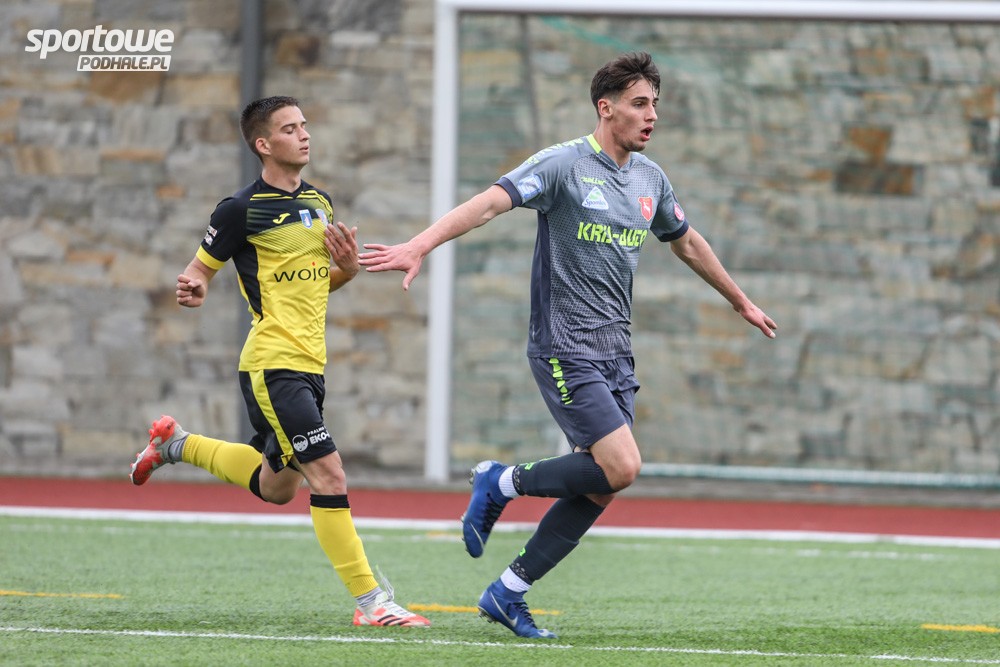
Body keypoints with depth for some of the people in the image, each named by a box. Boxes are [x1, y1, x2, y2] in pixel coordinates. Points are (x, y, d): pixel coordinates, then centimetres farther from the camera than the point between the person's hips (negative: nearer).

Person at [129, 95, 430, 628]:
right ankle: (371, 602, -11)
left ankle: (176, 444, 40)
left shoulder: (320, 203, 12)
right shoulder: (242, 210, -9)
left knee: (276, 488, 22)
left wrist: (348, 267, 0)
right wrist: (194, 290, -22)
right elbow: (200, 269, 1)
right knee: (329, 476, -16)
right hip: (272, 366, -8)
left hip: (309, 365, 8)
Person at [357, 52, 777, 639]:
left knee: (598, 490, 2)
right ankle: (503, 482, 3)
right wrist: (420, 246, -35)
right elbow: (490, 203, -21)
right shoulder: (564, 165, -10)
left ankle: (508, 593, 13)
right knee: (621, 467, -19)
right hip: (564, 349, -7)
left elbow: (688, 243, 29)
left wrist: (741, 303, 40)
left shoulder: (651, 179, 12)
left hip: (615, 356, 7)